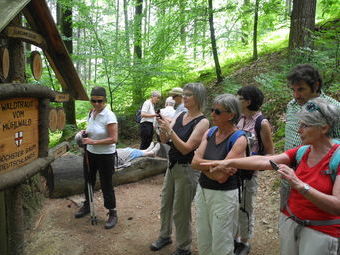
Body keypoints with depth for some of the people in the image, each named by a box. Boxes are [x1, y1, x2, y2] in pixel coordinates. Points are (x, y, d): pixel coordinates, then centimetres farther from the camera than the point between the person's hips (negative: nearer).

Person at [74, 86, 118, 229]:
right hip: (90, 153, 7)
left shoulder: (109, 116, -19)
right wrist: (86, 133, -2)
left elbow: (114, 139, -24)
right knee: (88, 180, 21)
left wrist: (93, 142, -26)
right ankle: (87, 205, 43)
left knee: (106, 185, 1)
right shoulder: (91, 113, 3)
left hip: (105, 155, -7)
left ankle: (113, 213, 18)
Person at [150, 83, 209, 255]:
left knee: (180, 211, 5)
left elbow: (186, 148, -22)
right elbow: (164, 140, 2)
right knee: (165, 204, 20)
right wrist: (162, 127, -17)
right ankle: (165, 236, 43)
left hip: (187, 170, -7)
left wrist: (170, 130, -29)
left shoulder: (202, 122, -16)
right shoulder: (180, 116, 4)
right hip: (172, 166, 7)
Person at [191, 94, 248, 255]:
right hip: (202, 191, 6)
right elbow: (194, 162, -8)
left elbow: (221, 176, -22)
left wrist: (203, 165, -10)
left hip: (223, 195, -6)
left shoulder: (239, 140, -16)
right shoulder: (210, 133, 2)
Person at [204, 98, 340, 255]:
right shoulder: (302, 152, -1)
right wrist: (229, 162, -13)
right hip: (289, 220, 5)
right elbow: (264, 161, -6)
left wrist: (299, 185, -33)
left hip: (322, 231, -5)